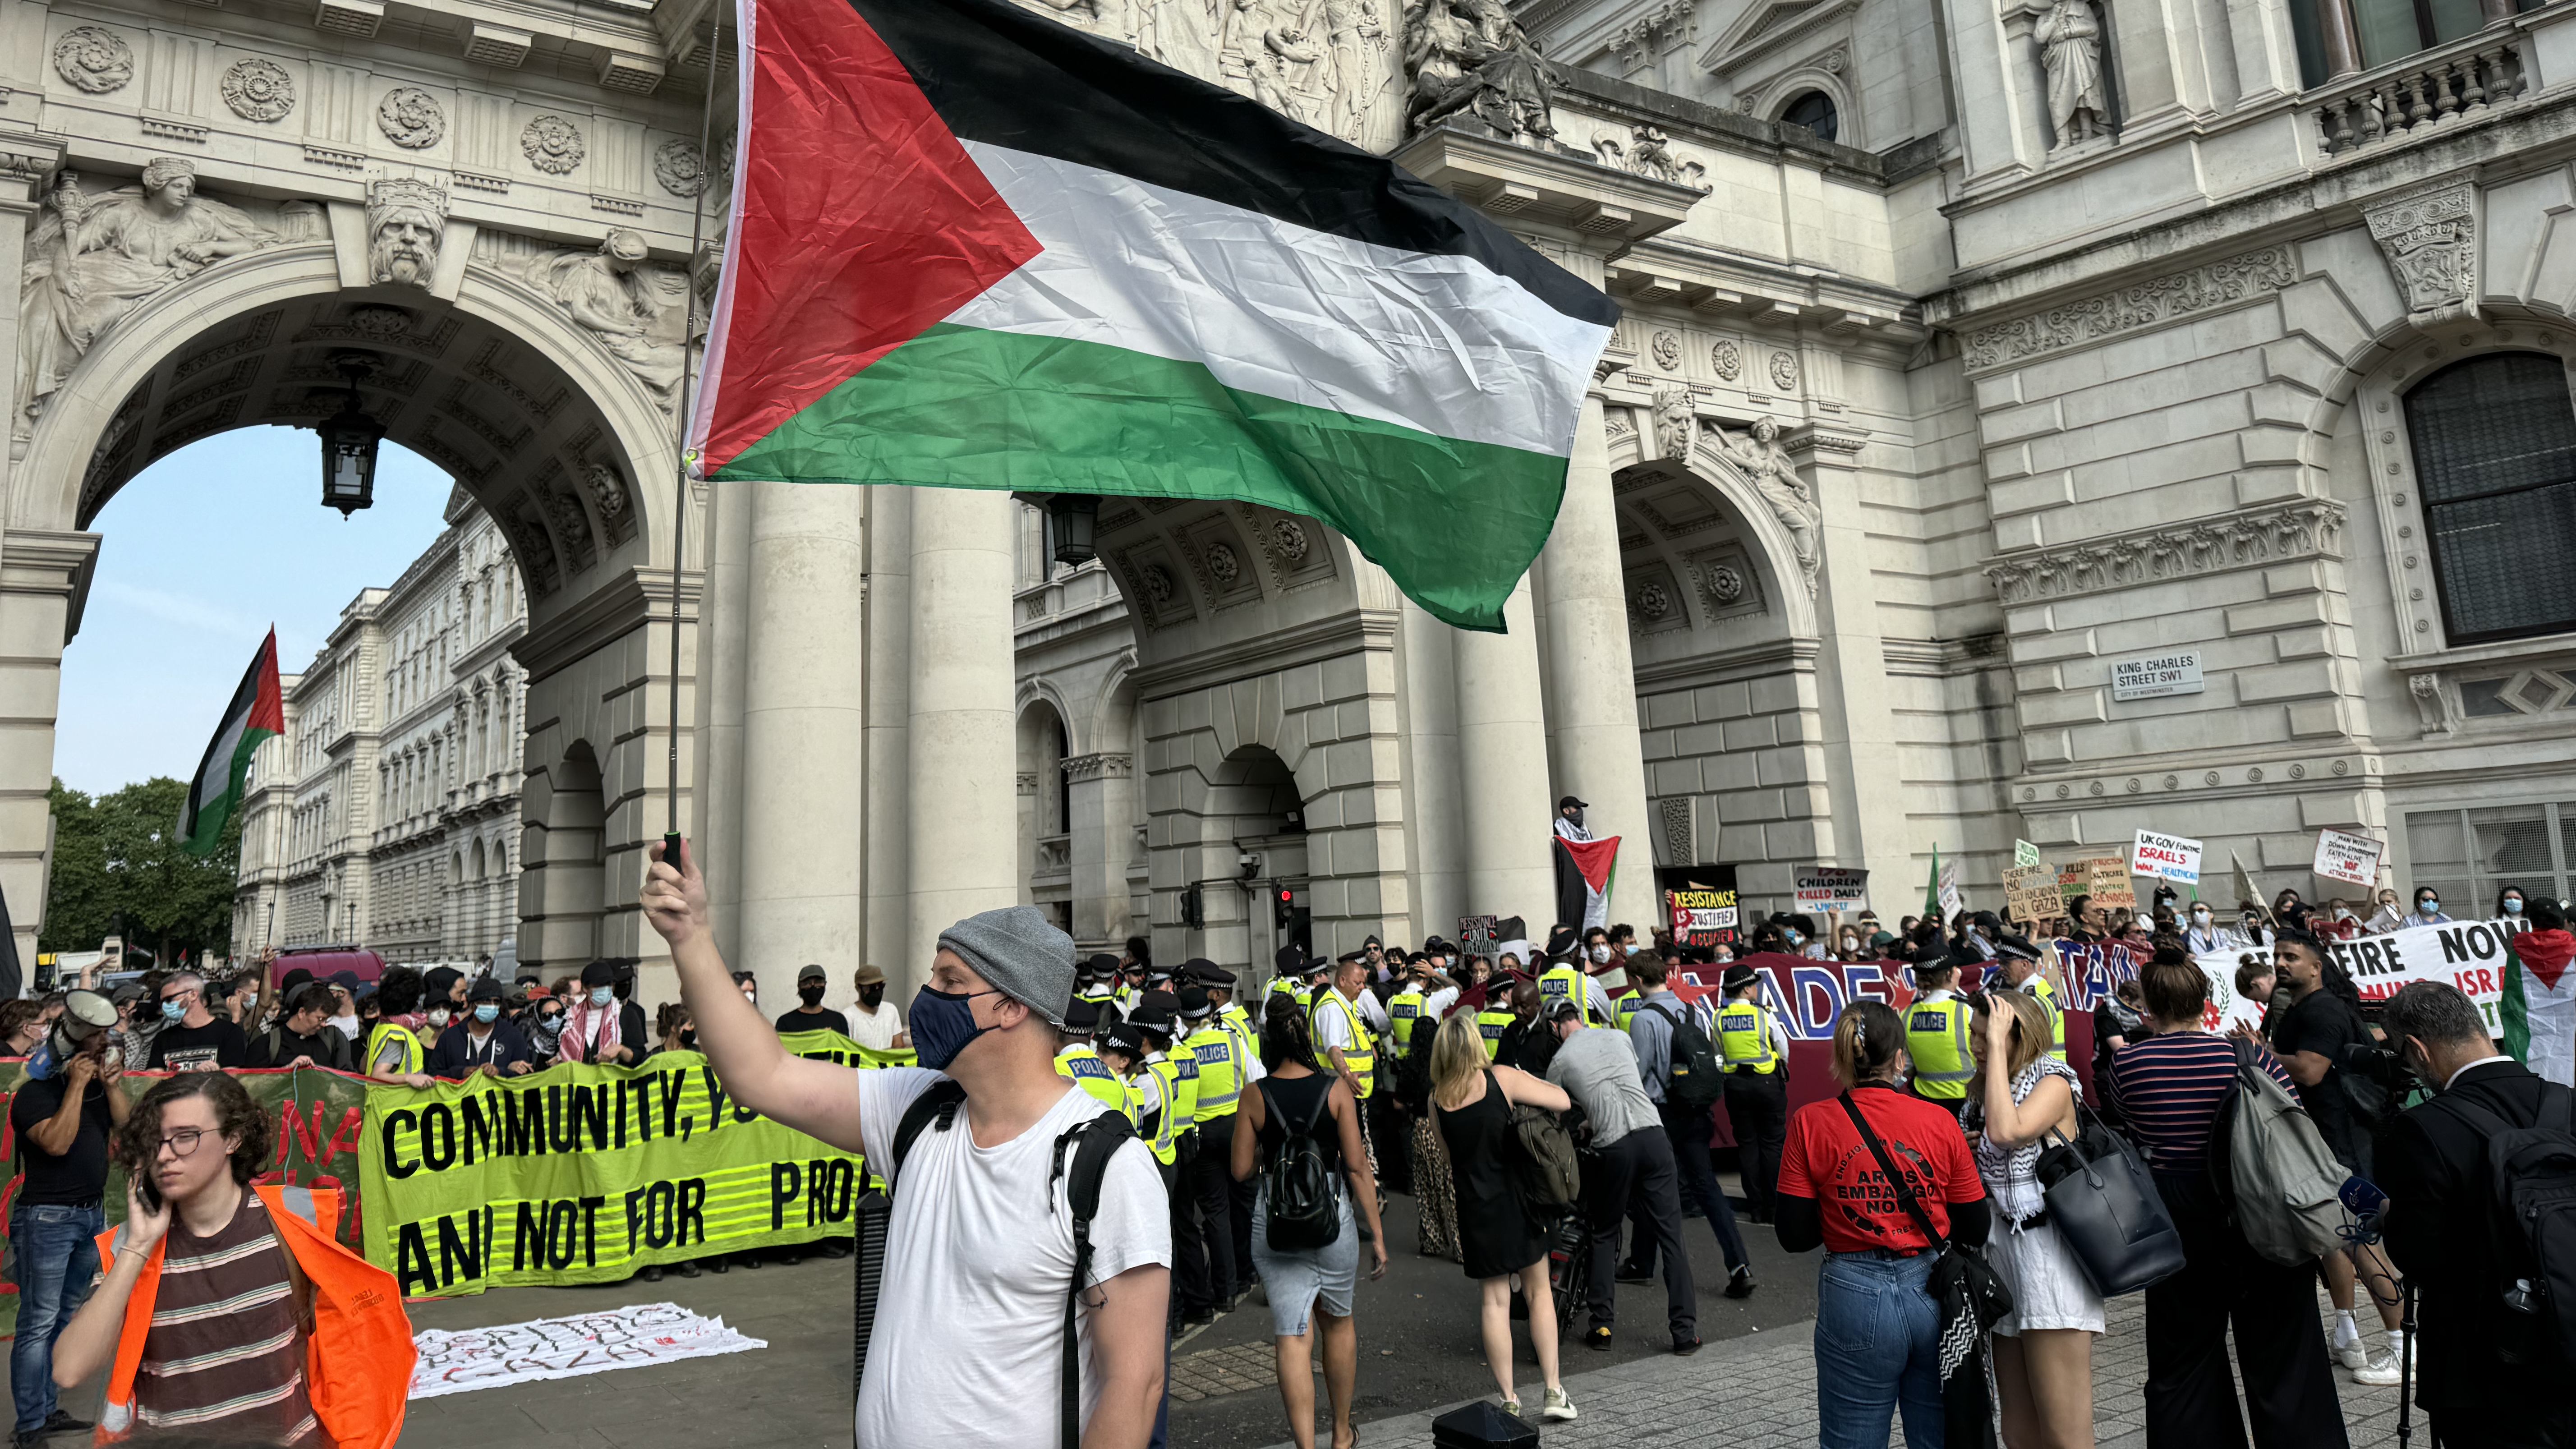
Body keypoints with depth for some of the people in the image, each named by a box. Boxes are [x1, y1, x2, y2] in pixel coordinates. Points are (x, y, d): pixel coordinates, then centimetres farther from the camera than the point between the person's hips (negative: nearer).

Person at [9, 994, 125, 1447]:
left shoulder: (99, 1083, 9)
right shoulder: (35, 1091, -9)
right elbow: (57, 1142, -22)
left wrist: (112, 1086, -7)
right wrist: (77, 1086, -19)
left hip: (92, 1213, 7)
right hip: (47, 1218, -7)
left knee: (67, 1318, 11)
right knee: (38, 1323, -5)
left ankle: (48, 1411, 19)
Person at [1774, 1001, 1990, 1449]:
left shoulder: (1811, 1124, -7)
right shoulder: (1939, 1122, -4)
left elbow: (1795, 1236, -6)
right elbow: (1974, 1230, 2)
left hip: (1856, 1298, -1)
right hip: (1931, 1294, 2)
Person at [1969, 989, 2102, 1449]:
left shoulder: (2054, 1082, -6)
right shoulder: (1984, 1096, 15)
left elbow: (2006, 1132, -27)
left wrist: (1998, 1043, -19)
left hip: (2048, 1259, -8)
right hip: (1999, 1254, 8)